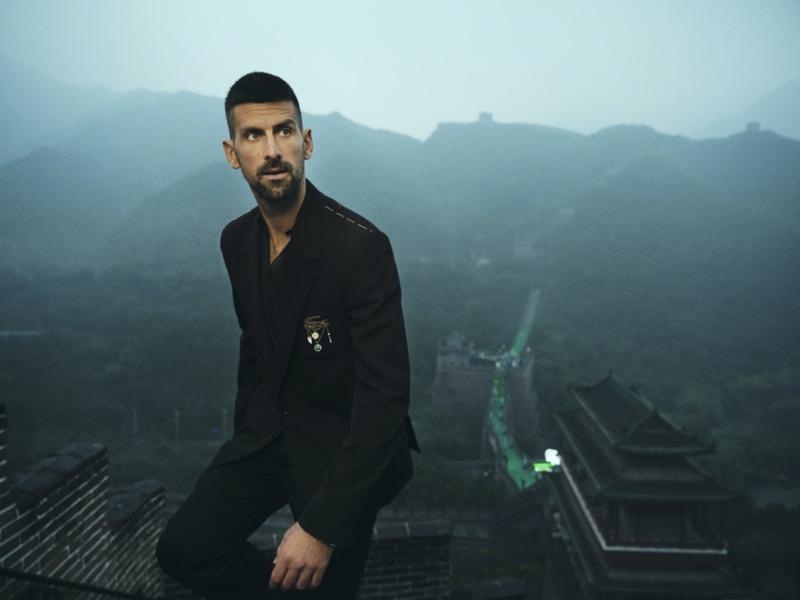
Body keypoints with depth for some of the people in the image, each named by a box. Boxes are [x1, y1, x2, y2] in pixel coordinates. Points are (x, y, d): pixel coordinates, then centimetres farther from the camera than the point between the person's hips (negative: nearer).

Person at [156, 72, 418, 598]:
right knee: (183, 550, -4)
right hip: (268, 432, 6)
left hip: (346, 442, -6)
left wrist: (323, 524, -30)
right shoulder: (237, 240, 0)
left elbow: (386, 392, -27)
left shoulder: (362, 245, -24)